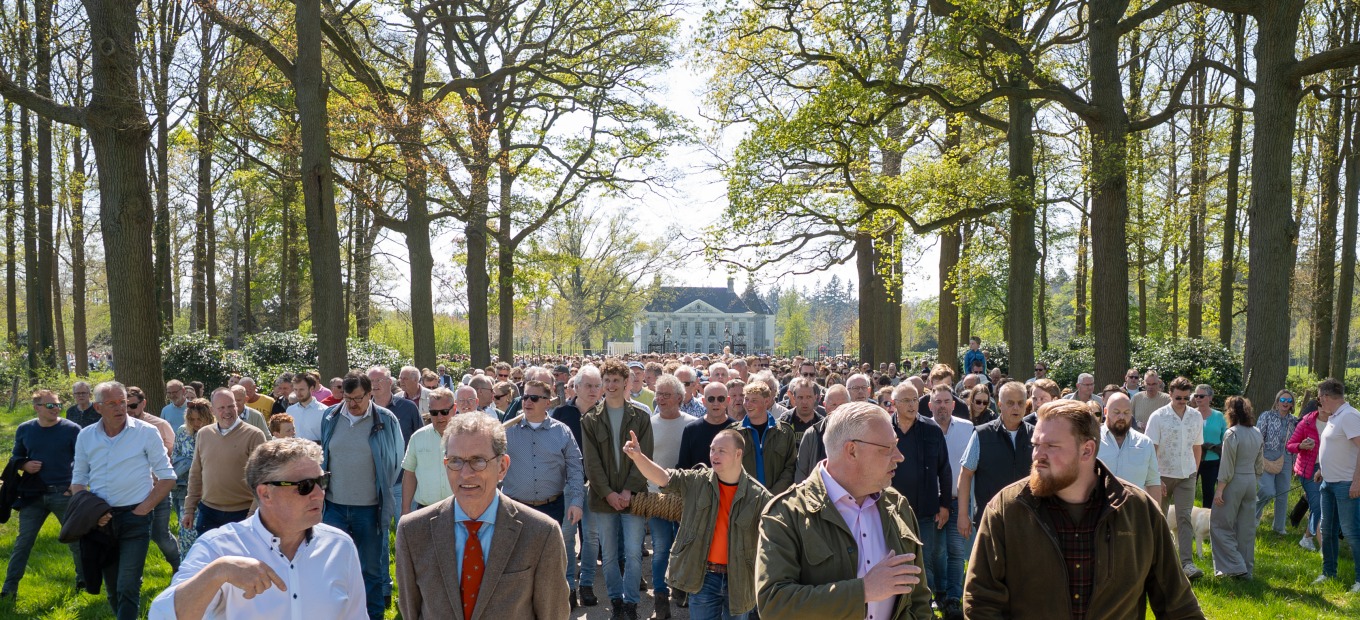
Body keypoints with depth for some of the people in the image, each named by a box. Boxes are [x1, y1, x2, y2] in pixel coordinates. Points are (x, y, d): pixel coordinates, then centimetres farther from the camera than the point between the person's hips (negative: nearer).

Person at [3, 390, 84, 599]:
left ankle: (83, 580, 23)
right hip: (33, 495, 2)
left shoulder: (72, 430, -4)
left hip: (64, 494, -2)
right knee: (23, 541, 3)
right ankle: (9, 588, 10)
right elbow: (15, 457, 17)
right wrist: (24, 465, -6)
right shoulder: (24, 430, 4)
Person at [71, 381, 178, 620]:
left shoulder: (146, 432, -7)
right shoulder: (86, 436, 3)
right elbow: (78, 480, 11)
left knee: (128, 587, -10)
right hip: (101, 518, 4)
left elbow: (167, 476, -4)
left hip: (135, 517, -4)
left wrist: (144, 508, -11)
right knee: (111, 585, 16)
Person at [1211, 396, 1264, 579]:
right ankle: (1247, 569, 18)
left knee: (1220, 525, 2)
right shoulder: (1257, 433, 7)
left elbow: (1227, 466, -16)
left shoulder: (1231, 434, -15)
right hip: (1251, 482, 7)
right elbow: (1259, 464, 13)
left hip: (1234, 482, -7)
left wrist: (1219, 489, -13)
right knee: (1247, 528, 12)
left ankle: (1236, 567, -3)